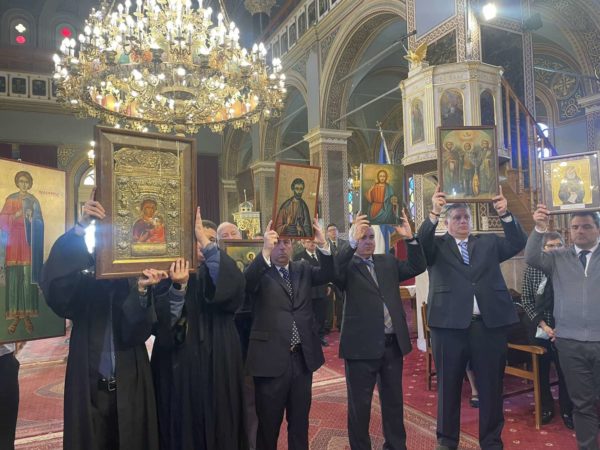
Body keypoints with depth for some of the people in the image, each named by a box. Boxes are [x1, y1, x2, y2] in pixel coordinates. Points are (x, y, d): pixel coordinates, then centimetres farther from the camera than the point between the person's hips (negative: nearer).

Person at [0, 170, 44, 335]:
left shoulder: (34, 201, 10)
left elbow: (39, 223, 8)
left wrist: (32, 218, -12)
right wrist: (15, 216, -14)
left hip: (29, 242, 0)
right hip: (14, 241, 0)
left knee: (28, 277, -3)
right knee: (14, 278, -4)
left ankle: (27, 315, 2)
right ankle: (15, 315, 1)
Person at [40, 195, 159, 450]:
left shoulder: (134, 287, 1)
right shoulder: (83, 285, 0)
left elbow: (137, 333, -13)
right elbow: (52, 284, -24)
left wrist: (140, 291, -31)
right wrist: (80, 228, -34)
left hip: (129, 388, 1)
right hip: (89, 387, -1)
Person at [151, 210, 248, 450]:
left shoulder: (222, 273, 4)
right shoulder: (171, 274, 1)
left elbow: (233, 287, -22)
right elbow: (160, 319, -12)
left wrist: (206, 242, -26)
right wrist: (178, 287, -29)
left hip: (217, 366, 1)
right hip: (180, 366, 0)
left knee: (218, 428, 8)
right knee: (183, 430, 9)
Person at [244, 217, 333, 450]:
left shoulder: (303, 270, 8)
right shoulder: (261, 272, -5)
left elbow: (328, 274, -6)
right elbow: (246, 283, -25)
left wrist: (323, 245, -21)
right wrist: (264, 252, -37)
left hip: (303, 357, 4)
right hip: (271, 358, -4)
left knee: (300, 420, 19)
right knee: (268, 422, 13)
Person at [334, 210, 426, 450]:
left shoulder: (388, 261, 12)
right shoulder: (347, 266, -5)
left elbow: (417, 267, 9)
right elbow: (333, 273, -26)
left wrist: (410, 238, -4)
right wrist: (352, 242, -35)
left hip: (393, 343, 5)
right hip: (362, 345, -5)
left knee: (394, 399, 20)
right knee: (360, 403, 9)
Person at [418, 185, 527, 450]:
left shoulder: (489, 242, 14)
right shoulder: (437, 246, 6)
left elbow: (518, 243, 2)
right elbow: (421, 242, -14)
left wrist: (504, 214, -13)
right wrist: (434, 213, -28)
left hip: (490, 323, 2)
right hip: (449, 324, -2)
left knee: (491, 386, 12)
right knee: (448, 386, 10)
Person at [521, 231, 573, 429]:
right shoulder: (533, 268, -3)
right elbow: (526, 300, -2)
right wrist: (543, 324, -11)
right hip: (540, 329, 1)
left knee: (565, 371, 6)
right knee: (542, 371, 12)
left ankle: (567, 411, 27)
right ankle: (546, 408, 31)